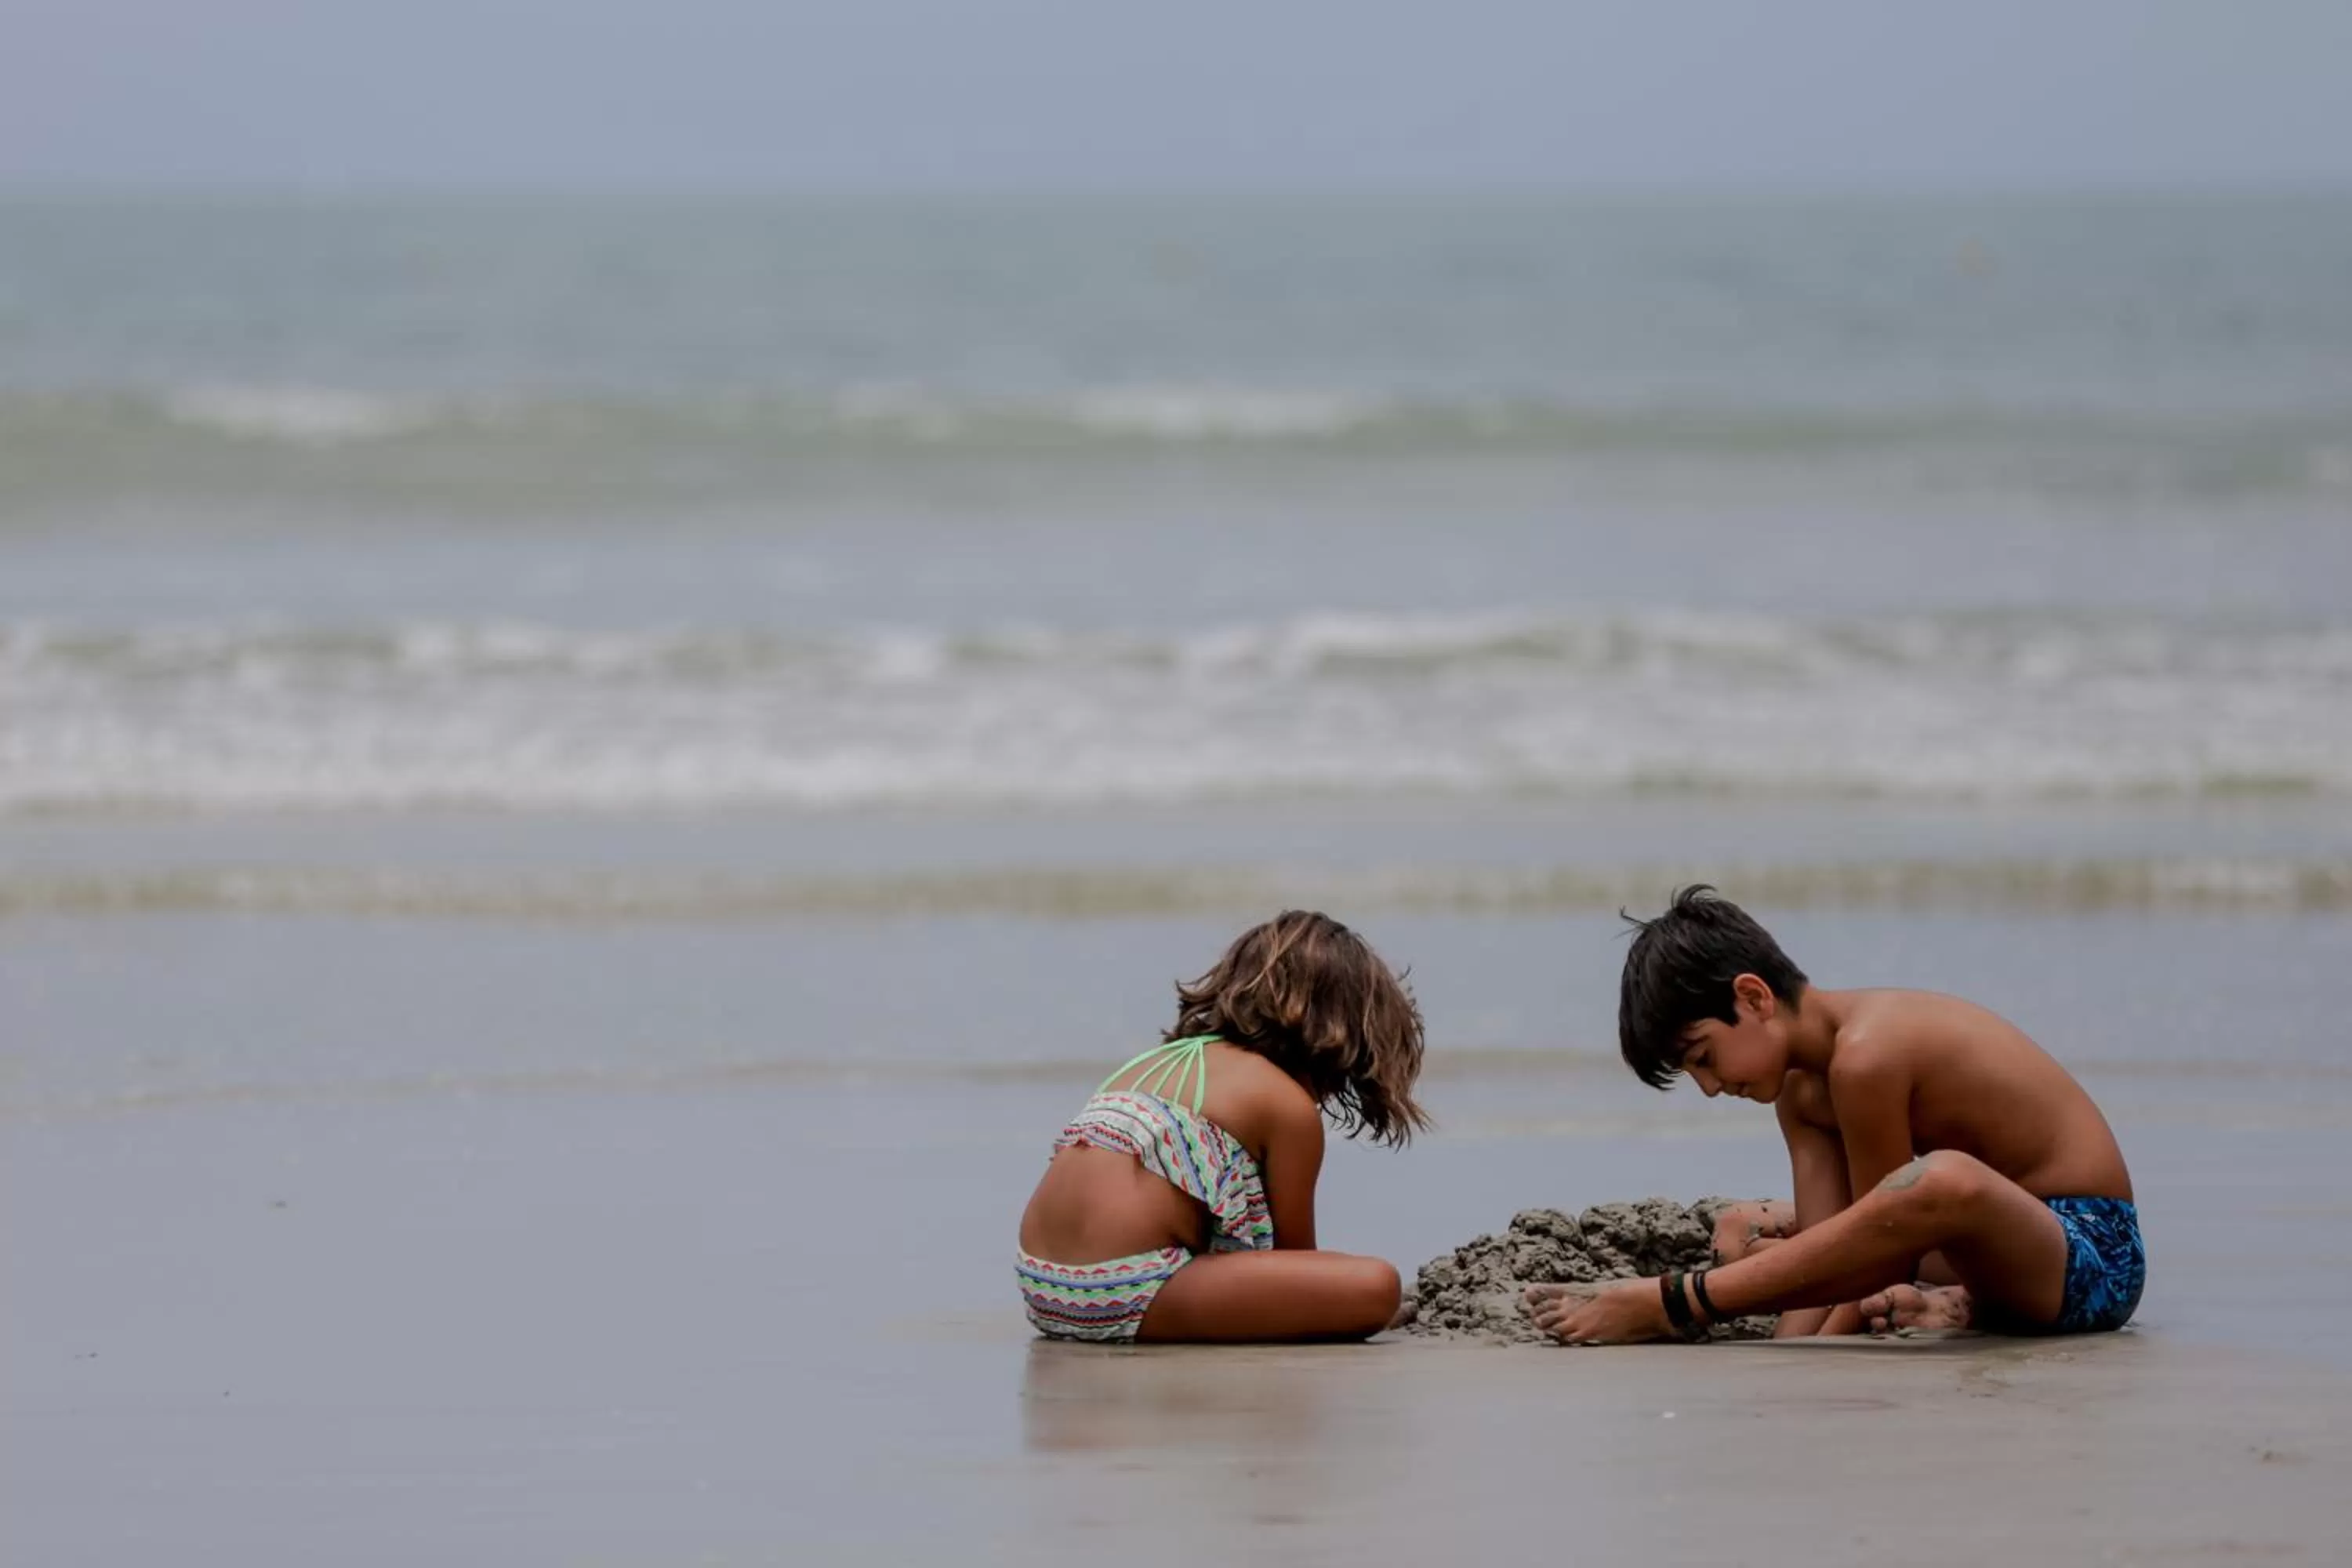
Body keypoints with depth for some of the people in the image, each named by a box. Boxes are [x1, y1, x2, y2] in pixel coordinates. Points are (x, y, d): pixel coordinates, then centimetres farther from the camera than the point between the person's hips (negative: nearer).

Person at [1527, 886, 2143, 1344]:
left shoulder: (1864, 1057, -22)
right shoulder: (1800, 1087, 6)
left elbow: (1884, 1245, -19)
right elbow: (1838, 1248, -1)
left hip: (2091, 1259, -10)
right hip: (2010, 1246, 10)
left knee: (1943, 1181, -42)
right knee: (1756, 1236, 19)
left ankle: (1670, 1309, -31)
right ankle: (1945, 1305, -3)